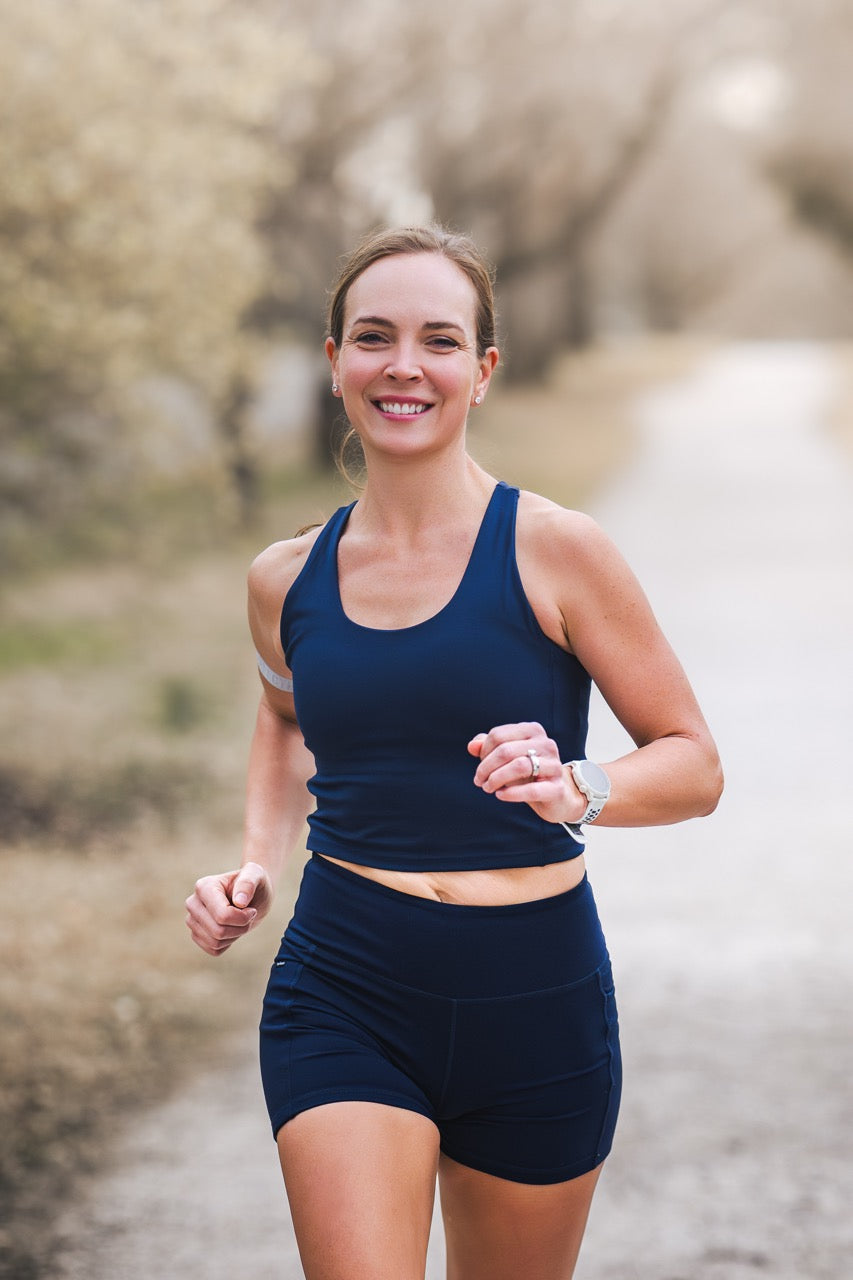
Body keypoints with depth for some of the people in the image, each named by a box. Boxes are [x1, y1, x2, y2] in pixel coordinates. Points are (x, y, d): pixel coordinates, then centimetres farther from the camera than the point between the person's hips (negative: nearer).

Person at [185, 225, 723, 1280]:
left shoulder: (553, 550, -8)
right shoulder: (286, 580, 4)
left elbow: (694, 765, -4)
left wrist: (577, 790, -24)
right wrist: (257, 862, 9)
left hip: (534, 1004, -1)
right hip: (345, 997, 1)